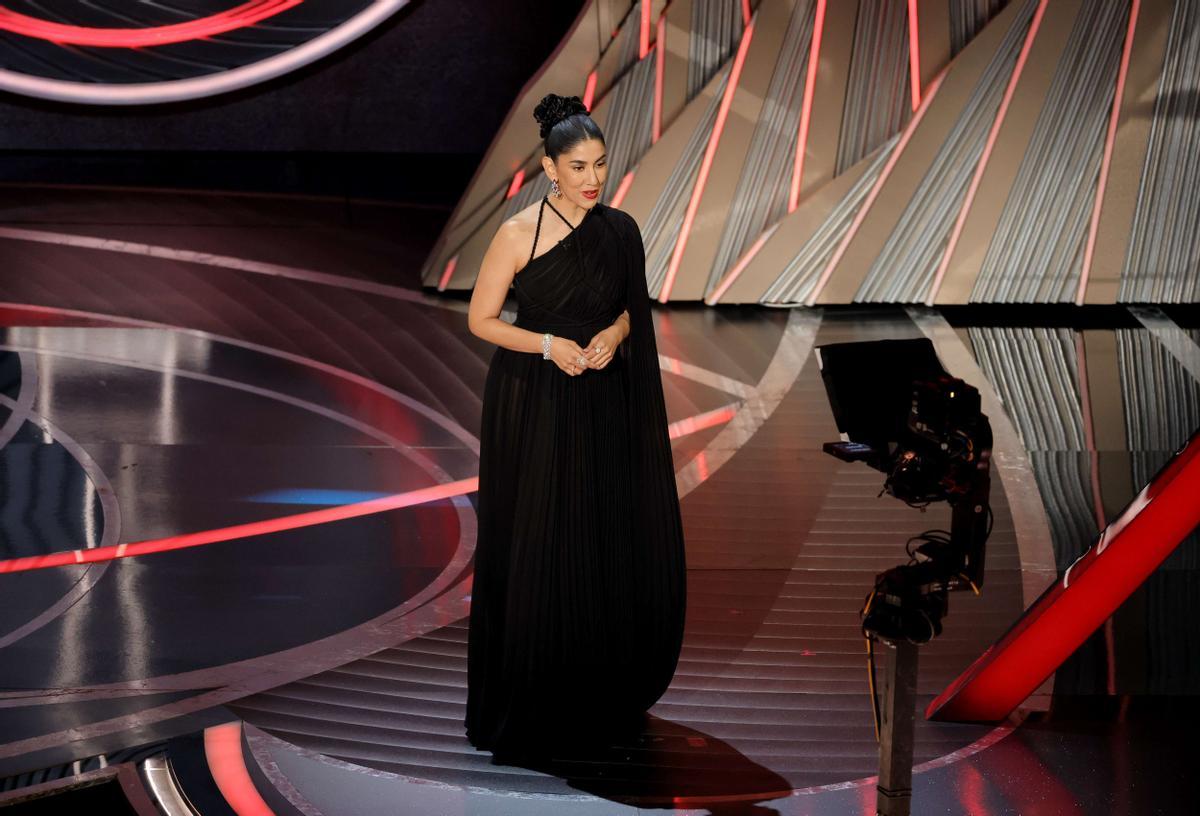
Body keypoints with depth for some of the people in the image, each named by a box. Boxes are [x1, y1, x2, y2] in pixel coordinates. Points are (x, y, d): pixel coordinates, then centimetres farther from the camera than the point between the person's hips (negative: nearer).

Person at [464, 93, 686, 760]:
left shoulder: (621, 231, 3)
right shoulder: (520, 233, -10)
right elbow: (481, 318, -5)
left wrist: (614, 334, -7)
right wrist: (548, 344, -18)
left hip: (602, 408, 4)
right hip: (533, 407, -4)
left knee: (615, 548, 5)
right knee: (536, 551, 0)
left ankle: (606, 698, 23)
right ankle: (528, 708, 13)